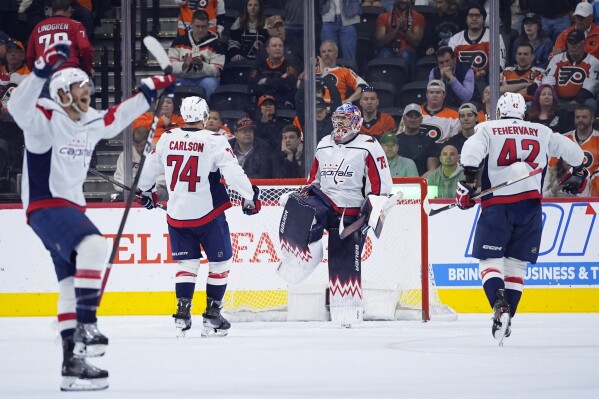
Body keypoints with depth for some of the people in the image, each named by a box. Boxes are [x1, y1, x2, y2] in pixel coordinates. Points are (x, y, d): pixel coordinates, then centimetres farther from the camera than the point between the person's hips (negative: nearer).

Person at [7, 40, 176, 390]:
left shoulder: (91, 124, 12)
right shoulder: (45, 118, -12)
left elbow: (120, 117, 28)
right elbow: (18, 107, -32)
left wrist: (150, 91, 25)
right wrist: (44, 69, -43)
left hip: (71, 208, 10)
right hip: (45, 207, -10)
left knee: (74, 286, 10)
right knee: (94, 245, -32)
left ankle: (73, 361, 14)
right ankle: (86, 326, -30)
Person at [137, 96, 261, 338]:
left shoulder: (167, 139, 3)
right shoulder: (214, 141, -10)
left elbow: (149, 169, 15)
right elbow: (233, 173, -15)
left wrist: (146, 192, 34)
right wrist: (250, 197, -1)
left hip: (177, 215, 4)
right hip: (208, 213, -4)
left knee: (186, 263, 14)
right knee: (220, 262, 10)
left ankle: (182, 314, 4)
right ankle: (212, 316, 7)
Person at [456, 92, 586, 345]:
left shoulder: (488, 129, 7)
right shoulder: (541, 132, 16)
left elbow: (471, 150, -13)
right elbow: (572, 151, 20)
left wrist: (468, 181, -10)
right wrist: (578, 173, 38)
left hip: (497, 204, -3)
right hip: (530, 204, 3)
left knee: (489, 259, 1)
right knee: (517, 262, 12)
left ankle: (500, 306, -23)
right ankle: (506, 319, 6)